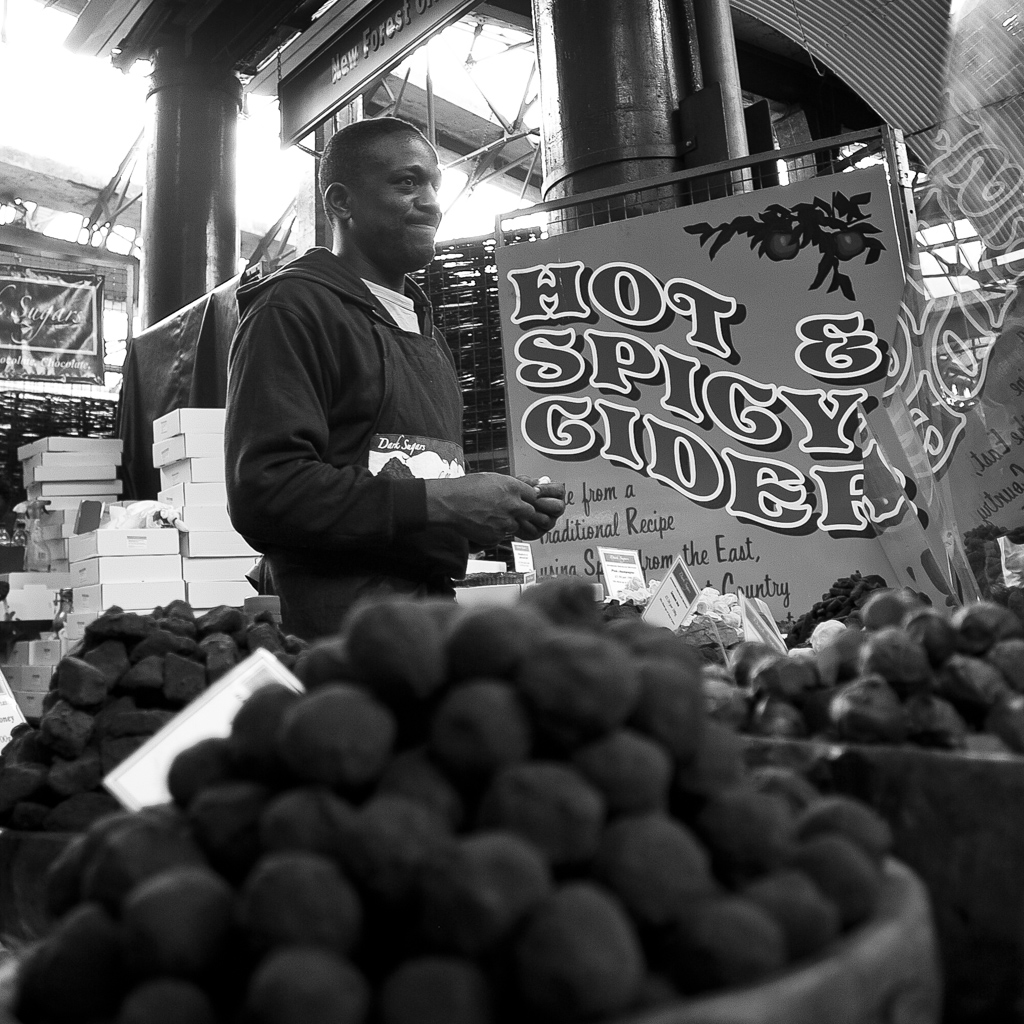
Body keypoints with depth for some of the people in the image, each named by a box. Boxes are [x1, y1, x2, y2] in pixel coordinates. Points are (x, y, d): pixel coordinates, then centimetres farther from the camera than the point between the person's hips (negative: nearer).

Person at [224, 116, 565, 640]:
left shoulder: (426, 331, 22)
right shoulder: (293, 308, -6)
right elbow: (264, 491, -18)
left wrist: (510, 508, 7)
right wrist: (436, 502, -19)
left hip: (433, 616, 8)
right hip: (336, 629, -7)